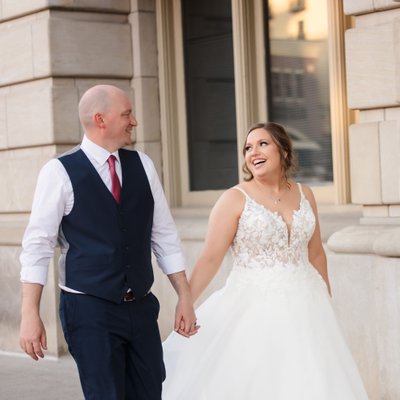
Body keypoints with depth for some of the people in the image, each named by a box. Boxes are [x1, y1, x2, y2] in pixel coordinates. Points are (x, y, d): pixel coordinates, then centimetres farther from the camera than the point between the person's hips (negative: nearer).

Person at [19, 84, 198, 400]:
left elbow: (164, 235, 11)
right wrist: (30, 315, -13)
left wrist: (185, 296, 8)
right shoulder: (59, 172, -6)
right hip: (89, 311, -4)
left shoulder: (142, 165, 7)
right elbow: (38, 245, -7)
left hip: (142, 307, 5)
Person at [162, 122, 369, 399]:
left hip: (304, 304, 4)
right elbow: (210, 259, -10)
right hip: (255, 307, -4)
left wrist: (327, 302, 18)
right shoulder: (235, 199, -6)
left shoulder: (304, 194, 8)